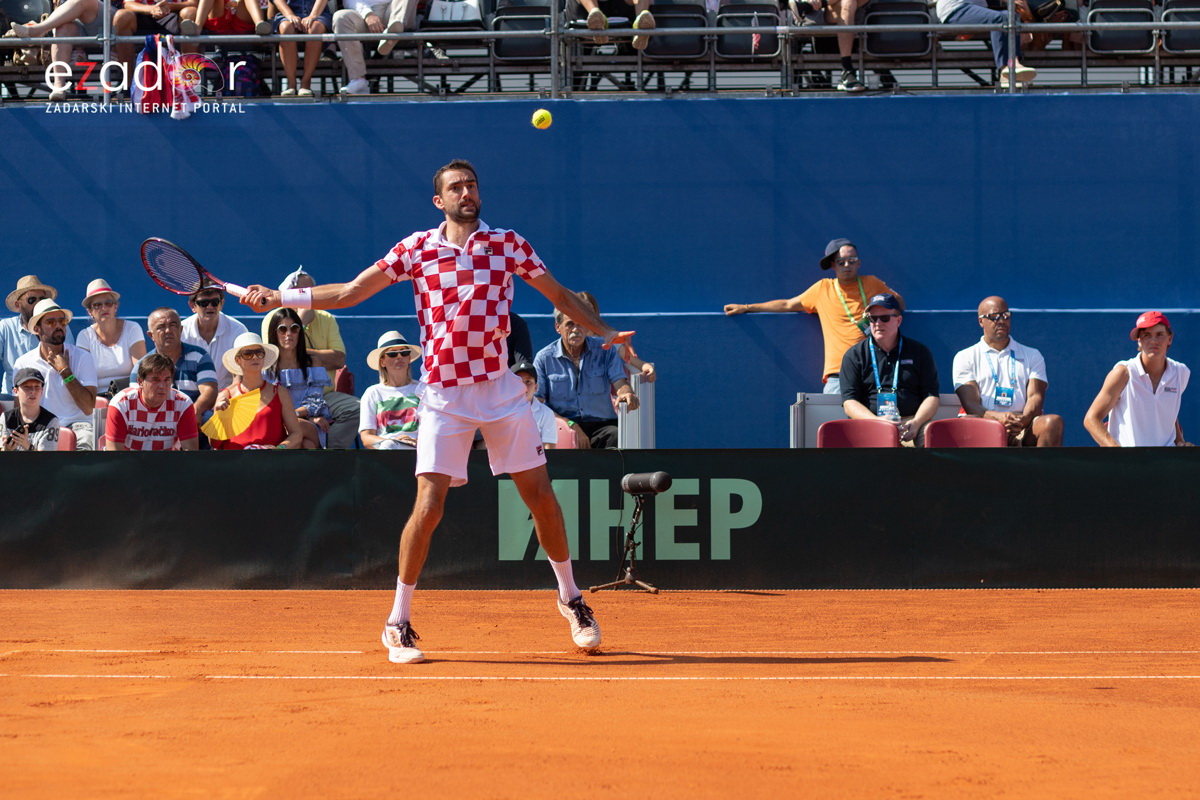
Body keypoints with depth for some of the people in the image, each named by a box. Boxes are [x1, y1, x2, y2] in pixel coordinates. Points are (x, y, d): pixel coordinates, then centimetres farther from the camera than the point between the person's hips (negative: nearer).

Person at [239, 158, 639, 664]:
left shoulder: (509, 244, 4)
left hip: (502, 389, 2)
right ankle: (398, 623, 1)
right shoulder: (416, 250, 1)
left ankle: (570, 598, 25)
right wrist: (279, 297, -4)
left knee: (540, 494, 4)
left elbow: (559, 294, 16)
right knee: (429, 506, -10)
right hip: (444, 395, -2)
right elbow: (349, 292, 4)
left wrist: (605, 332, 5)